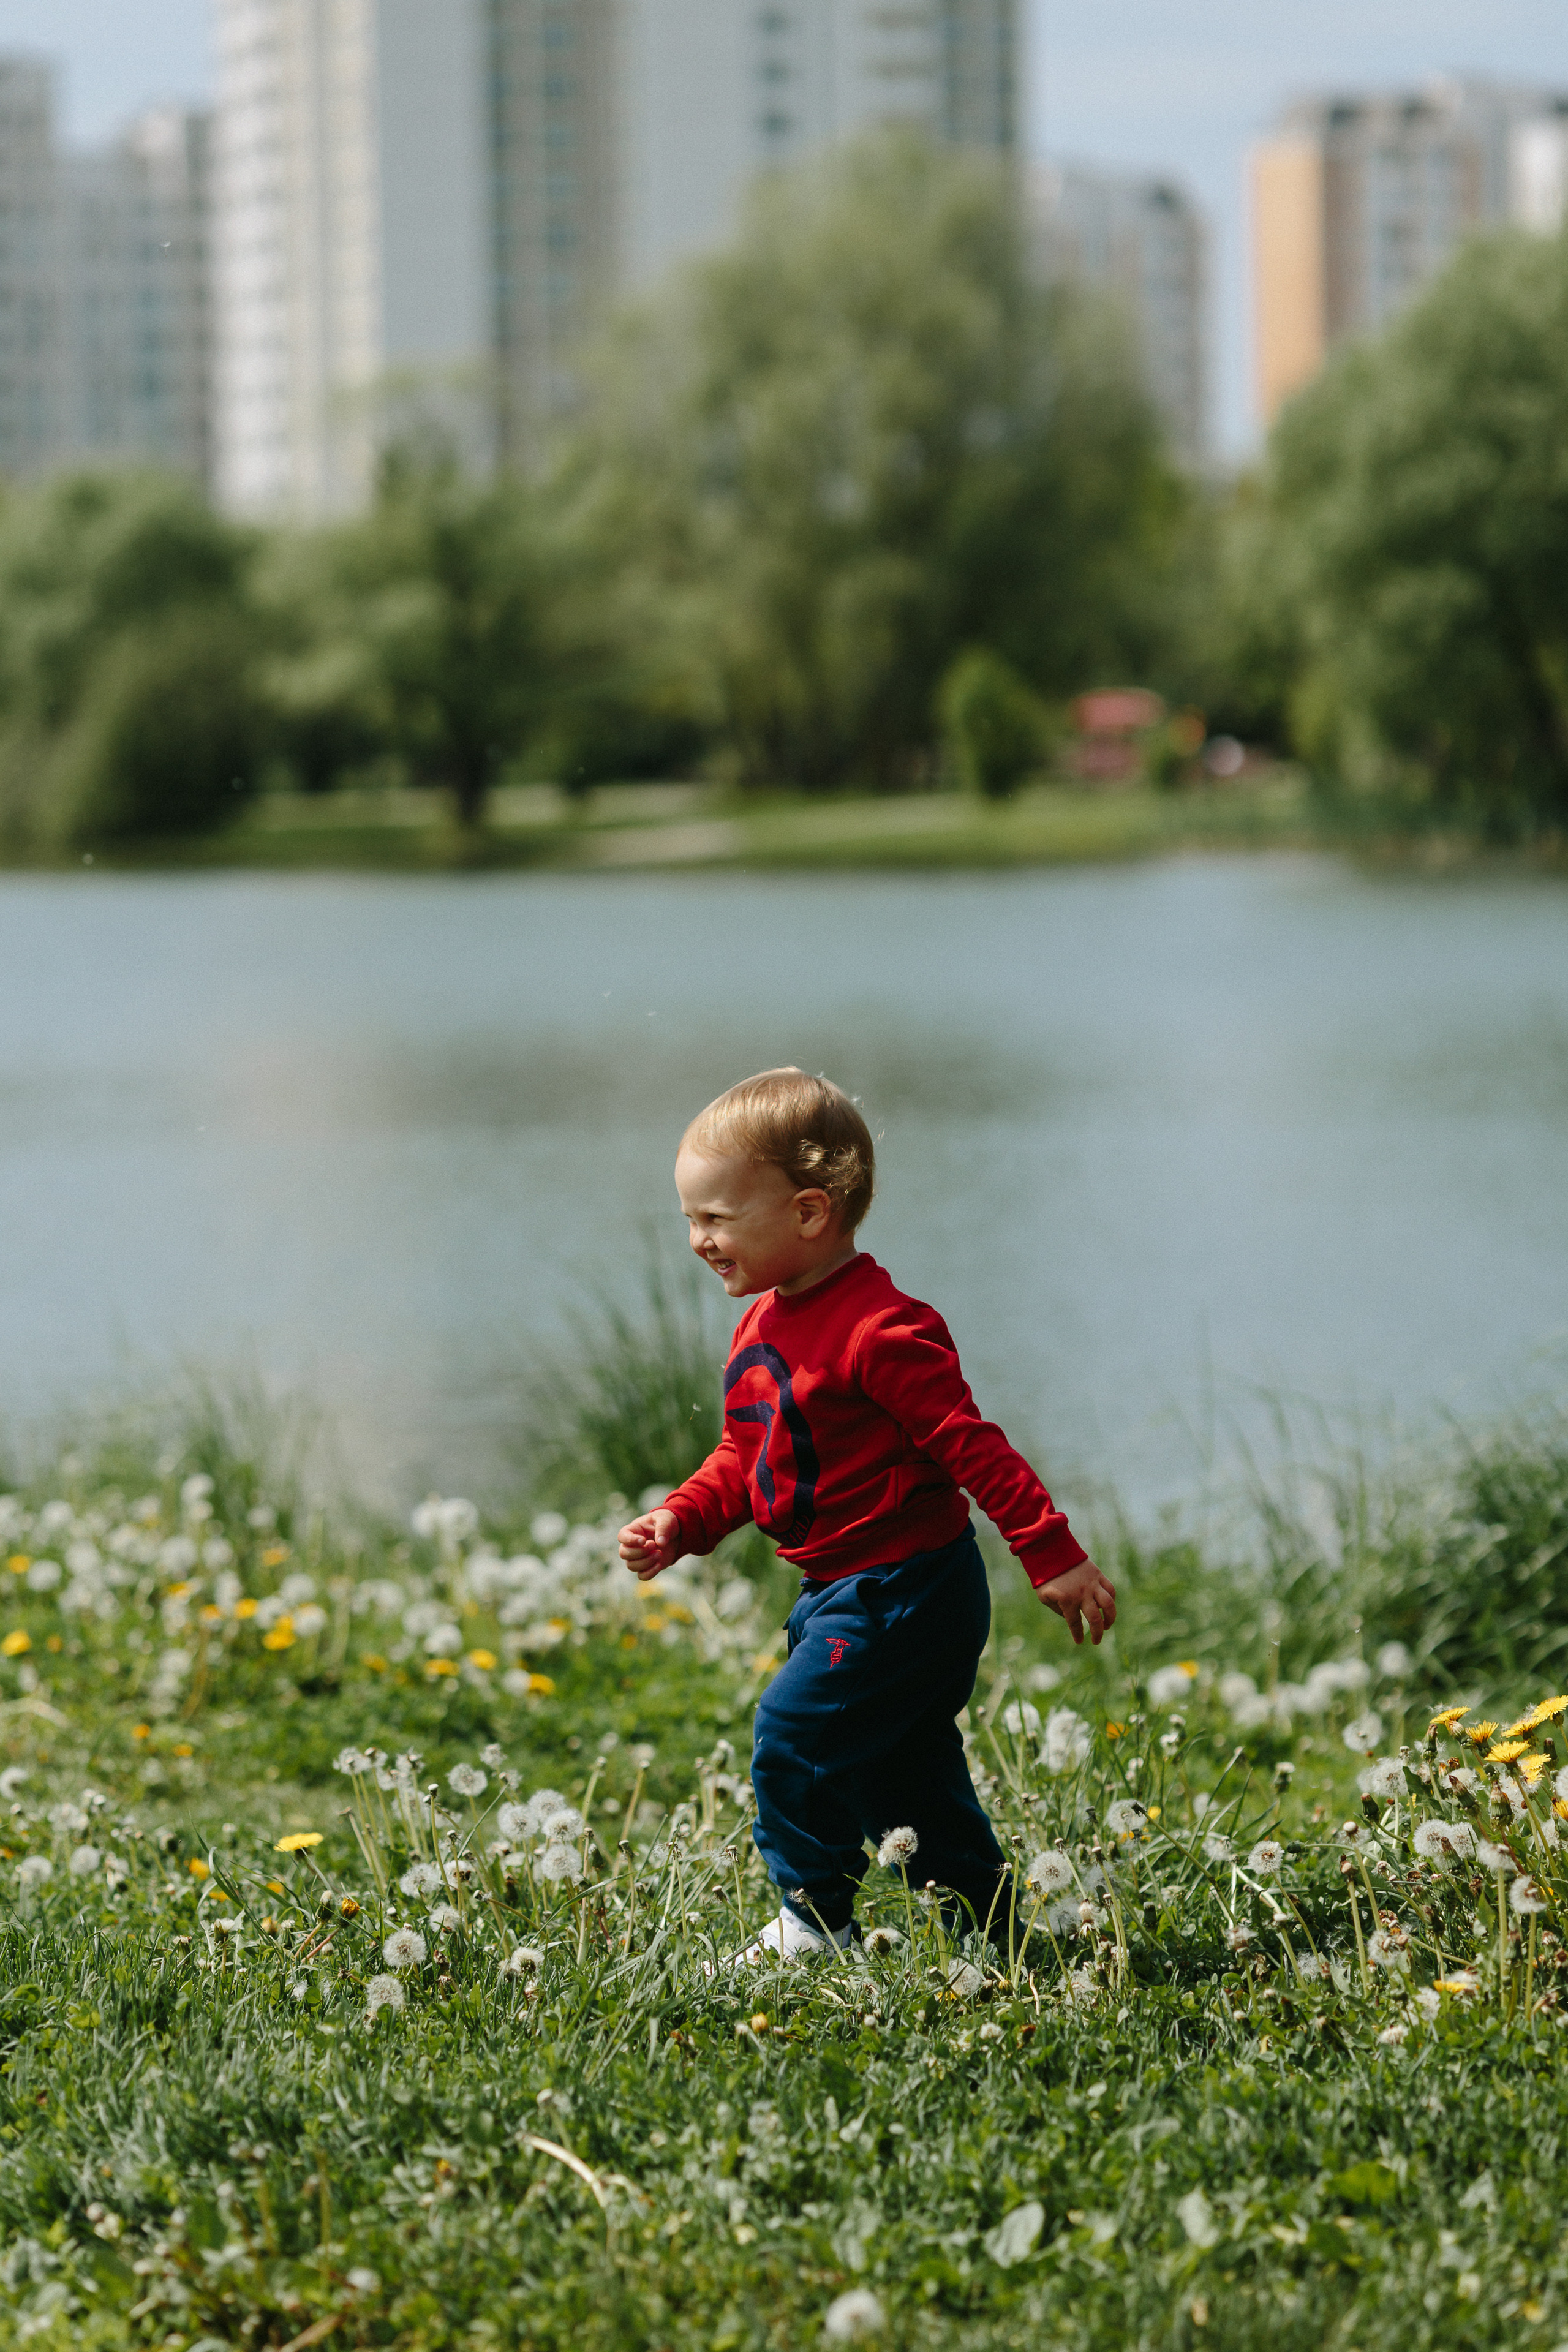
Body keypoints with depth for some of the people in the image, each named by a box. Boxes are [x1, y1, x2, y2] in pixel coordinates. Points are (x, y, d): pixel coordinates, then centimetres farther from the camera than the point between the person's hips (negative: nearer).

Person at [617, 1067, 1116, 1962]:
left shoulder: (881, 1332, -21)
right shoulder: (764, 1326, 9)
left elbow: (970, 1444, -22)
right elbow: (744, 1458, 18)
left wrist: (1055, 1556, -22)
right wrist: (681, 1523, 2)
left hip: (904, 1587, -10)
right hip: (844, 1589, 10)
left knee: (797, 1730, -12)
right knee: (904, 1764, 14)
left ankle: (815, 1921, 1)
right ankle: (987, 1928, 24)